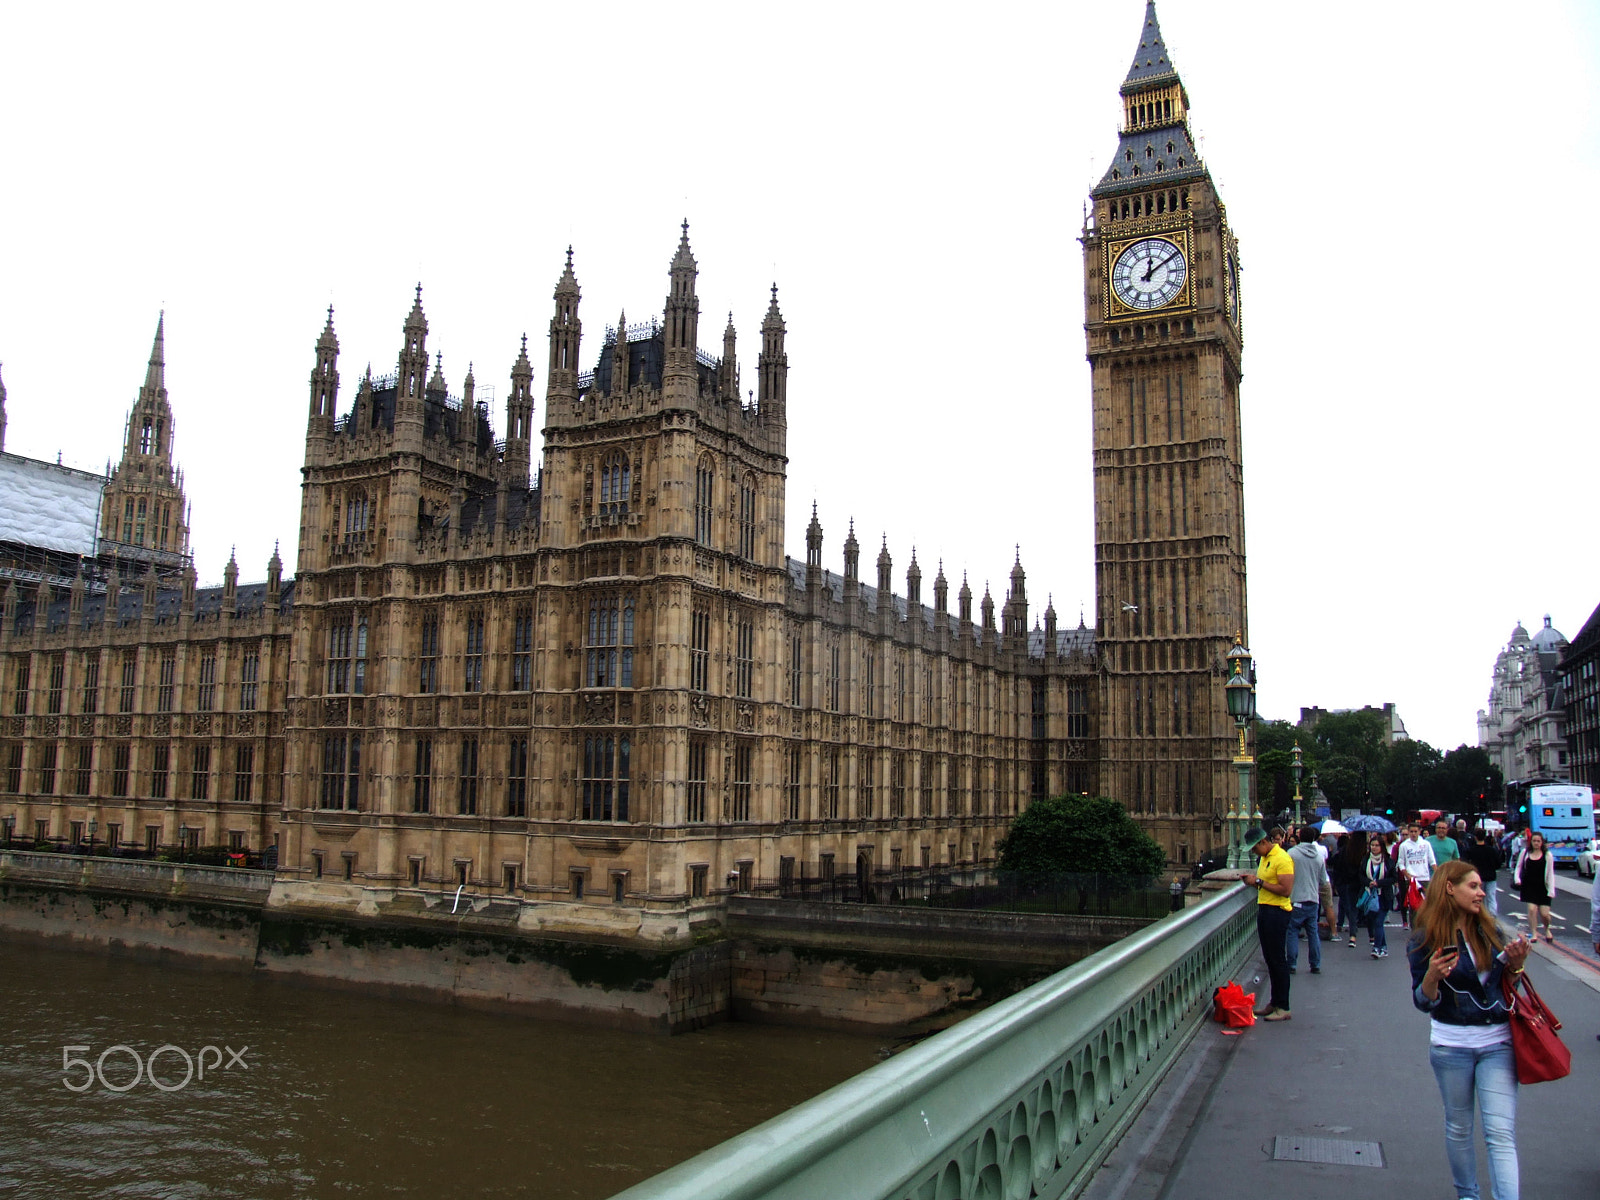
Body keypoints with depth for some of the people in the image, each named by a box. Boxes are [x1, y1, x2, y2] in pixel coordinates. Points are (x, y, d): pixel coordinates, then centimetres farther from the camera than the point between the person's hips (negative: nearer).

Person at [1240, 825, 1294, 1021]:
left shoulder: (1282, 859, -15)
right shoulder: (1264, 857, 14)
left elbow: (1286, 889, -23)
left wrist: (1259, 882, -19)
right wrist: (1253, 881, 4)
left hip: (1277, 911, -9)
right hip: (1264, 909, 9)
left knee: (1278, 960, -4)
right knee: (1270, 959, 14)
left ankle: (1283, 1008, 1)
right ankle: (1274, 1003, 21)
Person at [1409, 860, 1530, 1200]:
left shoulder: (1491, 933, 3)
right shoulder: (1426, 940, -7)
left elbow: (1507, 985, 13)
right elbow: (1423, 1001, -7)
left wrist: (1516, 964, -7)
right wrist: (1432, 976, -27)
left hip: (1497, 1042, 2)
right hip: (1451, 1044, -1)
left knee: (1501, 1133, -6)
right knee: (1458, 1127, 13)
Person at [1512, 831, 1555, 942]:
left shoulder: (1547, 855, 1)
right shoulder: (1525, 853, 4)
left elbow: (1550, 874, 0)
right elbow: (1519, 867, 12)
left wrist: (1551, 890, -5)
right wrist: (1517, 879, -5)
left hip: (1542, 887, -1)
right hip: (1529, 886, 1)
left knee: (1544, 913, -1)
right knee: (1532, 909, -11)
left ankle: (1547, 929, 30)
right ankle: (1534, 934, 0)